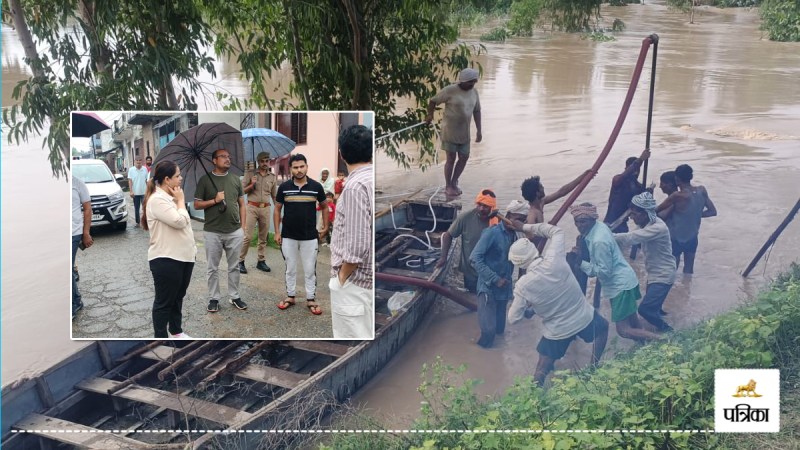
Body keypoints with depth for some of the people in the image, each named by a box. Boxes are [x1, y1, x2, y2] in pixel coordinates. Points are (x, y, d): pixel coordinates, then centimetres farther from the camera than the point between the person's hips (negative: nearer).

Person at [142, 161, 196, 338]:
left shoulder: (171, 197, 11)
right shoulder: (157, 200, -18)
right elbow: (179, 221, -25)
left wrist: (192, 247, 16)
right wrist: (181, 201, -11)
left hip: (183, 256, 9)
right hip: (166, 259, -9)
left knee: (178, 297, 20)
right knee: (164, 301, 3)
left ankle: (176, 331, 35)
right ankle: (161, 337, 13)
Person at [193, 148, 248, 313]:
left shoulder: (235, 179, 8)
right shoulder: (205, 180, -1)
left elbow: (241, 205, 11)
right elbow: (197, 205, -1)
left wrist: (243, 227, 4)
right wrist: (215, 200, -15)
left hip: (235, 232, 2)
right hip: (212, 232, -2)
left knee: (234, 267, 11)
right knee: (213, 268, 7)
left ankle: (235, 296, 22)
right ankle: (213, 298, 17)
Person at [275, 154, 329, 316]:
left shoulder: (316, 186, -4)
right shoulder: (284, 187, -3)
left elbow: (324, 206, 10)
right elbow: (277, 209, 4)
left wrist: (325, 227, 6)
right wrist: (277, 232, -1)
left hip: (310, 236, -1)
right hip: (288, 236, 1)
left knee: (310, 270, 5)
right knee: (290, 269, 13)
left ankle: (310, 300, 15)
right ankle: (290, 296, 26)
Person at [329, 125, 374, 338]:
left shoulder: (356, 186, -19)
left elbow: (356, 245, -23)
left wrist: (341, 278, -9)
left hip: (355, 282, -8)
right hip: (369, 279, 8)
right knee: (367, 334, 17)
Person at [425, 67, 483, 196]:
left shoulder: (474, 92, 5)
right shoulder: (450, 90, -14)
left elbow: (477, 111, 12)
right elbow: (433, 101, -4)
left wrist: (479, 131, 10)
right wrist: (430, 115, -12)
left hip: (464, 132, 6)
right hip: (450, 131, -6)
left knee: (464, 157, 8)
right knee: (451, 158, 0)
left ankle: (454, 183, 25)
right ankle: (448, 187, 15)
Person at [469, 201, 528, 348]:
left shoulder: (514, 235, 7)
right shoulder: (492, 232, -15)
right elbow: (474, 258, -20)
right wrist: (495, 279, -22)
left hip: (504, 289, 7)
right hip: (488, 288, -7)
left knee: (499, 329, 13)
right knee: (489, 329, -13)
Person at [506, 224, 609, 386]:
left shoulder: (522, 286, -22)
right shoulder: (554, 260, -22)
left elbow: (513, 319, -11)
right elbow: (557, 231, -4)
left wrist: (529, 310, 8)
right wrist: (527, 227, -3)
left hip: (557, 331, -2)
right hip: (584, 317, 2)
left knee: (542, 370, 14)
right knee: (602, 327, 35)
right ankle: (594, 368, 38)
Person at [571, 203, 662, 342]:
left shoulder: (598, 241, -28)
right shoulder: (599, 226, 0)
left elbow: (604, 272, -23)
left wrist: (581, 263, -21)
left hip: (620, 284, -10)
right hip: (623, 280, 10)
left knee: (624, 330, -7)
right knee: (633, 326, 21)